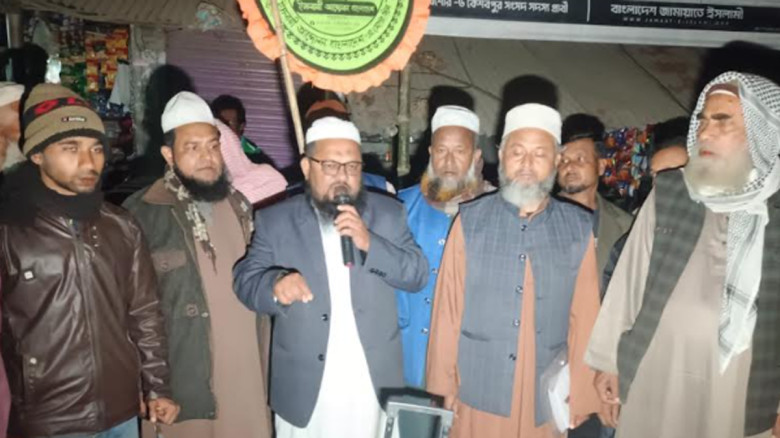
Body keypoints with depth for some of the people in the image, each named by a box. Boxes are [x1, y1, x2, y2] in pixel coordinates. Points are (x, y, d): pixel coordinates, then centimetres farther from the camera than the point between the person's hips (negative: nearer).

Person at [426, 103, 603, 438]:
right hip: (476, 397, -1)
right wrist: (444, 386, -1)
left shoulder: (579, 229, -1)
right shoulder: (470, 221, -4)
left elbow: (584, 318, 0)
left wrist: (581, 398, 1)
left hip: (547, 402, 1)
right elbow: (448, 310, -2)